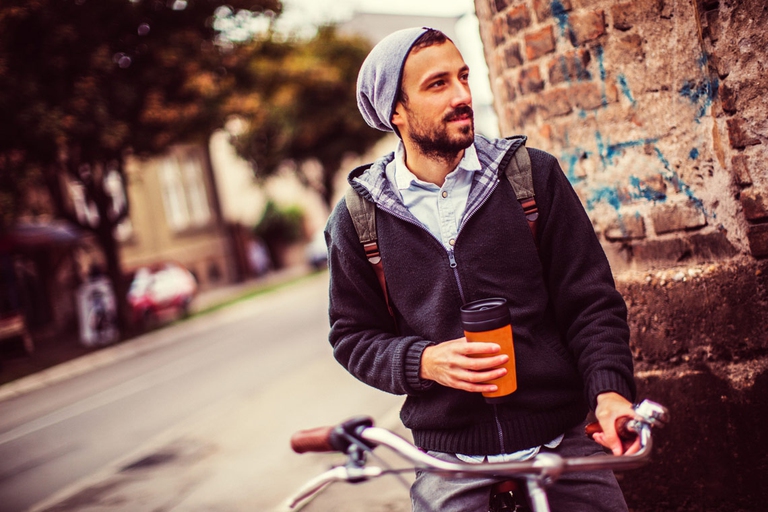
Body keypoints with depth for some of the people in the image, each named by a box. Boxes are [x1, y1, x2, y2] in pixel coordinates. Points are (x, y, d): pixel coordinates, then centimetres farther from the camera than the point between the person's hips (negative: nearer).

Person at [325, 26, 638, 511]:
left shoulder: (533, 174, -1)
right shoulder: (356, 218, -1)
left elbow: (590, 299, -1)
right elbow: (352, 335, 5)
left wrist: (610, 392, -16)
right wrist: (424, 362, -13)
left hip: (563, 442, 1)